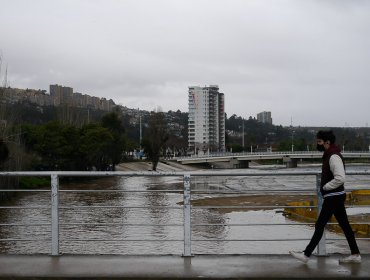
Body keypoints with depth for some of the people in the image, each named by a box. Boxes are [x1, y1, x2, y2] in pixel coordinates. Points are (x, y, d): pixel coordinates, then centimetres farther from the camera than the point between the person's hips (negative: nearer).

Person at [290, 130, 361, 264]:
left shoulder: (334, 157, -19)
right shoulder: (329, 156, 12)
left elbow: (340, 178, -28)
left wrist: (325, 187, -18)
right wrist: (325, 187, 10)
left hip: (333, 197, -10)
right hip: (336, 197, 10)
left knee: (319, 225, -5)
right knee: (344, 225, 13)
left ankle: (306, 255, 1)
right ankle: (355, 254, 18)